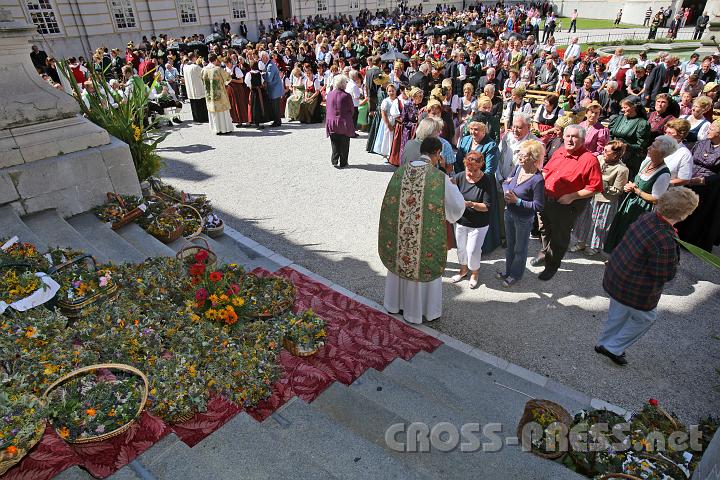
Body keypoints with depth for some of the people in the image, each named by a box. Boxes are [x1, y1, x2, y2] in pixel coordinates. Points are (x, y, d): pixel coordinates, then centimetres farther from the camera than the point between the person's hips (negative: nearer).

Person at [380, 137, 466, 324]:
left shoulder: (400, 172, -5)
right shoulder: (440, 178, -17)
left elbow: (389, 204, 5)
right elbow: (457, 206, -7)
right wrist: (452, 187, 11)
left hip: (399, 235, 4)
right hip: (426, 237, -3)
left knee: (399, 263, 24)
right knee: (425, 267, 17)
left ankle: (395, 303, 43)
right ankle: (425, 310, 36)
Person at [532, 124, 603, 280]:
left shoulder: (589, 160, -19)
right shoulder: (559, 152, 1)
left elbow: (595, 187, -19)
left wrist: (571, 196, -23)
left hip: (567, 206, -6)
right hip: (546, 199, 6)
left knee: (560, 237, 12)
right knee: (545, 230, 26)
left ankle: (552, 265, 32)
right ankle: (545, 253, 51)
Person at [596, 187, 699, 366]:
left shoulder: (646, 217, -9)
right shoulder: (666, 242, -33)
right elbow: (667, 275, -20)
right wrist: (675, 255, -8)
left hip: (614, 276, 8)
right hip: (636, 291, -7)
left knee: (617, 314, 27)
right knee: (645, 317, 21)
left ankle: (604, 344, 45)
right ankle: (614, 348, 28)